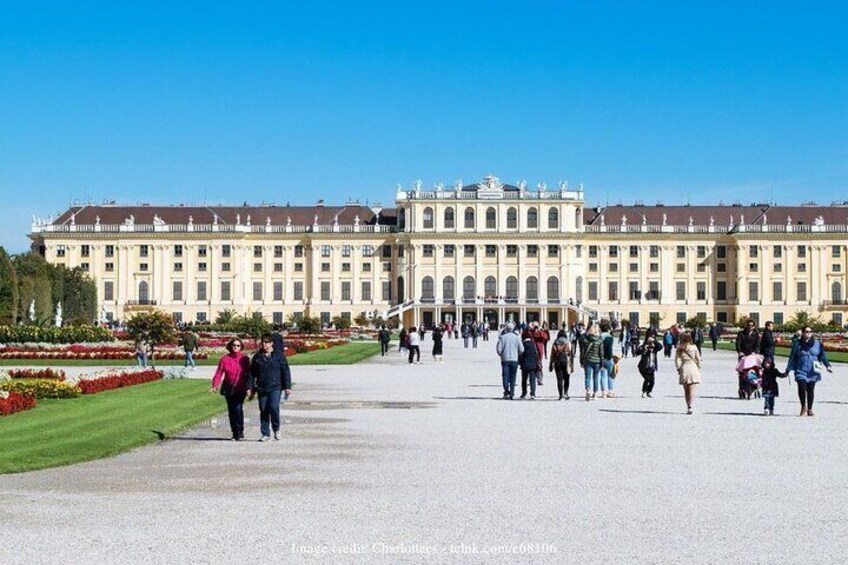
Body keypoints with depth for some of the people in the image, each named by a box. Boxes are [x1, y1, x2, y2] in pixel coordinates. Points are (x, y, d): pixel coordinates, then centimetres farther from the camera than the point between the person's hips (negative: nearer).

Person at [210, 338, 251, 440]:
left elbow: (248, 374, 4)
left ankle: (240, 432, -6)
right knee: (231, 411, 6)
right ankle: (235, 433, 17)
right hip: (228, 389, 2)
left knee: (238, 408, -17)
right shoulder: (225, 359, 3)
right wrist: (215, 385, -16)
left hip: (240, 389, -2)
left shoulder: (245, 359, 2)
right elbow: (219, 372, -3)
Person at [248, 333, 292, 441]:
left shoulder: (279, 355, 2)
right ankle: (265, 434, 11)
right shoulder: (257, 357, 10)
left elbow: (285, 371, 1)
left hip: (275, 387, -3)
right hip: (262, 388, 3)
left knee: (274, 406, -19)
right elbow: (252, 373, 13)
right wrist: (250, 387, 7)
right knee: (263, 411, 3)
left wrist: (287, 386, -4)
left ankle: (276, 429, 4)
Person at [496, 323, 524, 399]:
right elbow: (521, 349, -2)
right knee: (513, 377, 8)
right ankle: (512, 393, 5)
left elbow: (499, 349, -7)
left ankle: (506, 391, -13)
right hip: (514, 360, 1)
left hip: (505, 359, -1)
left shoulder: (502, 337, -5)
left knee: (505, 376, 3)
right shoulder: (516, 337, -1)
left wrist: (501, 355, 14)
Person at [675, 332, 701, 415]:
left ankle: (688, 407, 14)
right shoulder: (694, 348, -2)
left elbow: (677, 360, -5)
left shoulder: (679, 349, -2)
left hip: (684, 369, 1)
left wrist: (678, 369, 6)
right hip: (693, 368, -1)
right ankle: (690, 406, -19)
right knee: (692, 389, -4)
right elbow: (698, 360, 2)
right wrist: (698, 369, 14)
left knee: (686, 390, 12)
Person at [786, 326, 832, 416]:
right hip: (801, 371, -1)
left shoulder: (817, 344, 6)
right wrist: (788, 369, 7)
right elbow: (792, 357, 7)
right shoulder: (798, 344, 3)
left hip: (813, 372, 1)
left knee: (811, 390, 4)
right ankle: (803, 408, 5)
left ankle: (810, 409, 18)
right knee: (802, 388, -14)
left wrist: (827, 365, 0)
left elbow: (822, 356, 11)